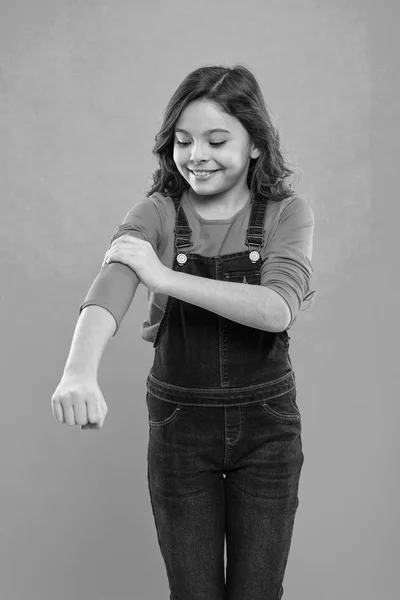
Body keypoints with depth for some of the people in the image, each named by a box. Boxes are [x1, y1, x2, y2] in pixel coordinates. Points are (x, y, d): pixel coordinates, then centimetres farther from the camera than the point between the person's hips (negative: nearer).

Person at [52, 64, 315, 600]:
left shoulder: (287, 214, -7)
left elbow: (278, 309, -24)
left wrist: (166, 277, -28)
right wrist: (79, 371, -46)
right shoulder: (157, 214, -7)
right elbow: (108, 293, -26)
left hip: (266, 427, 0)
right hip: (179, 427, 0)